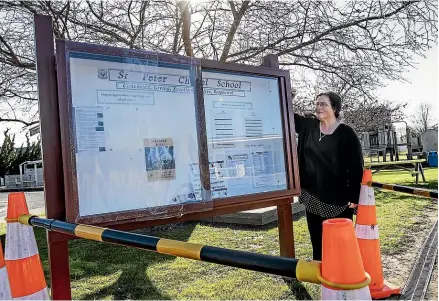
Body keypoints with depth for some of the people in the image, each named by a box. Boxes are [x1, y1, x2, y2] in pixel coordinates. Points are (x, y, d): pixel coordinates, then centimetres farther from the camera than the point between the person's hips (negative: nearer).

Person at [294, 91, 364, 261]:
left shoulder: (346, 133, -9)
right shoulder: (308, 126, 5)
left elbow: (356, 167, -10)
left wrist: (354, 197, -12)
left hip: (338, 199, -5)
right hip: (313, 197, 5)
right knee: (317, 242, 15)